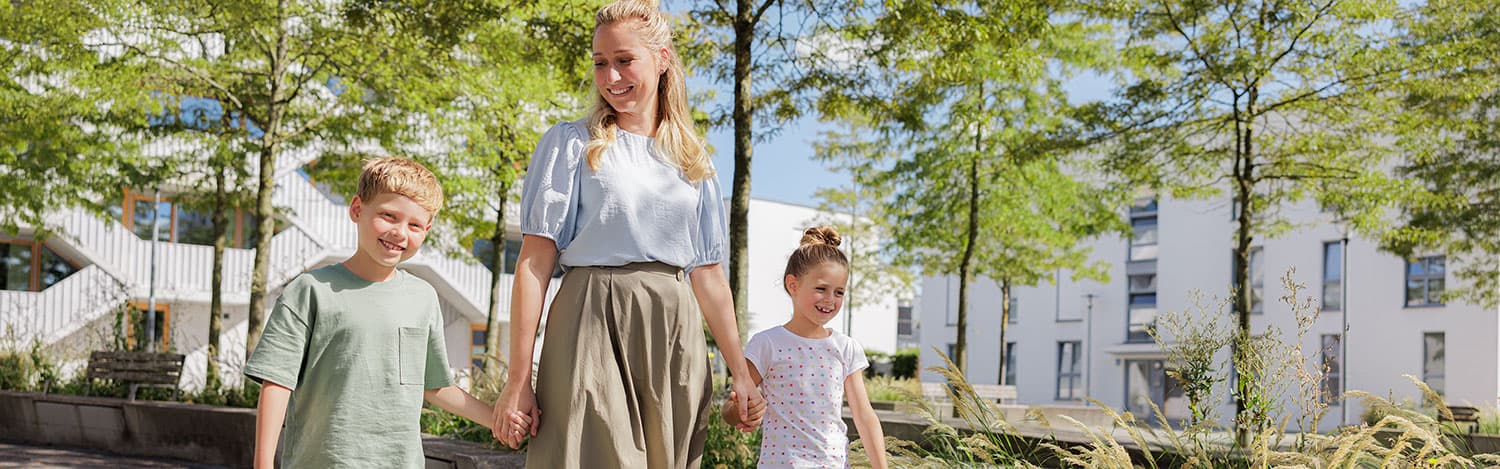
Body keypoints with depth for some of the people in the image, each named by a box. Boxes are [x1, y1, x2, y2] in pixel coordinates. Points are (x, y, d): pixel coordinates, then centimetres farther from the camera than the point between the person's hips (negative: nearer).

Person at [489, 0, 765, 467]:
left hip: (674, 338, 4)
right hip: (594, 327, -3)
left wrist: (740, 372, 11)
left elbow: (707, 272, 15)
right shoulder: (571, 144, 3)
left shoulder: (694, 161, 14)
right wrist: (518, 382, -10)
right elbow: (535, 260, -4)